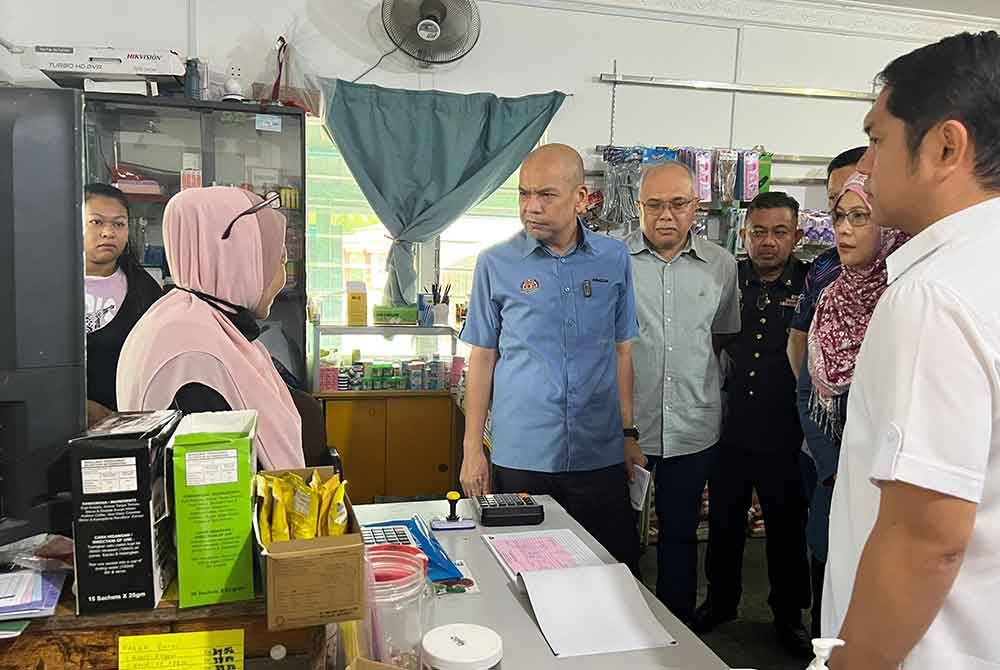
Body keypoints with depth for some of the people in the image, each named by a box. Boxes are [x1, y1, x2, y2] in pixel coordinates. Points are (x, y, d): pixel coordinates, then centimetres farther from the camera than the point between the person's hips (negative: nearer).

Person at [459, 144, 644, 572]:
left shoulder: (614, 259, 2)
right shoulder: (496, 264, -2)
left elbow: (622, 351, 9)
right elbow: (482, 357, 2)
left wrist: (629, 434, 7)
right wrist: (472, 448, 0)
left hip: (600, 454, 2)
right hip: (521, 456, -1)